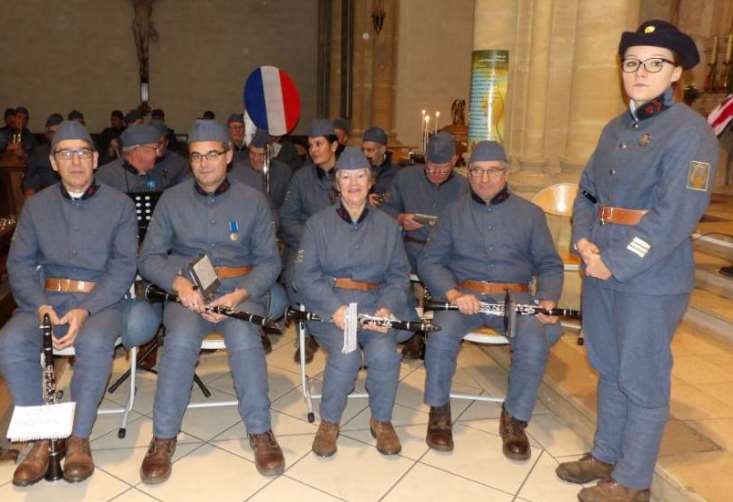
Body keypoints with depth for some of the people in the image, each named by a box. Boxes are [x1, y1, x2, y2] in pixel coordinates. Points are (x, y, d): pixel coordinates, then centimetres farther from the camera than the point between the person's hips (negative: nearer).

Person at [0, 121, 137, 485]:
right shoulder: (36, 205, 13)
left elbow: (123, 266, -4)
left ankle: (79, 438, -16)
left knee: (95, 343, -34)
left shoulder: (119, 205, 4)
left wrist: (86, 310, -18)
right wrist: (40, 305, -13)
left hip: (101, 300, -2)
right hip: (47, 299, 3)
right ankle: (41, 439, -12)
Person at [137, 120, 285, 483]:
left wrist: (239, 295, -15)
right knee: (181, 339, -31)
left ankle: (260, 431, -14)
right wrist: (179, 282, -16)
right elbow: (149, 258, 5)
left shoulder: (253, 201, 5)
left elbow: (269, 262, 2)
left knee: (244, 338, -32)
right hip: (187, 290, 1)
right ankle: (164, 437, -14)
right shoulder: (171, 200, 6)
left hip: (240, 290, 0)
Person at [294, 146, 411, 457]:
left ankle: (382, 420, 0)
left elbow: (399, 275, 7)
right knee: (346, 354, -29)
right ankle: (329, 422, -1)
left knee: (384, 352, -27)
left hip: (375, 303, 2)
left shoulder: (387, 226, 13)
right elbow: (305, 275, -3)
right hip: (329, 306, -1)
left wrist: (388, 308, -14)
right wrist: (335, 309, -19)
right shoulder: (318, 223, 7)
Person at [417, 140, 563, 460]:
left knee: (535, 342, -29)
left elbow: (550, 265, 11)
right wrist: (453, 294, -16)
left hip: (515, 297, 1)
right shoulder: (453, 212, 10)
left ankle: (515, 420, -5)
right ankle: (439, 411, -6)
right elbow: (429, 261, 2)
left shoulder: (530, 214, 11)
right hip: (464, 294, 0)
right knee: (442, 335, -30)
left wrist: (547, 301, -9)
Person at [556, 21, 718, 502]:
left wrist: (616, 263, -18)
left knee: (642, 380, 5)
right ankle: (605, 455, 36)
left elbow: (676, 214, -19)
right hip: (601, 271, 7)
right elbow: (587, 190, 14)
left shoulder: (690, 130, -11)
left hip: (651, 279, -7)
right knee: (609, 369, 18)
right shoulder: (615, 129, 12)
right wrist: (584, 240, -4)